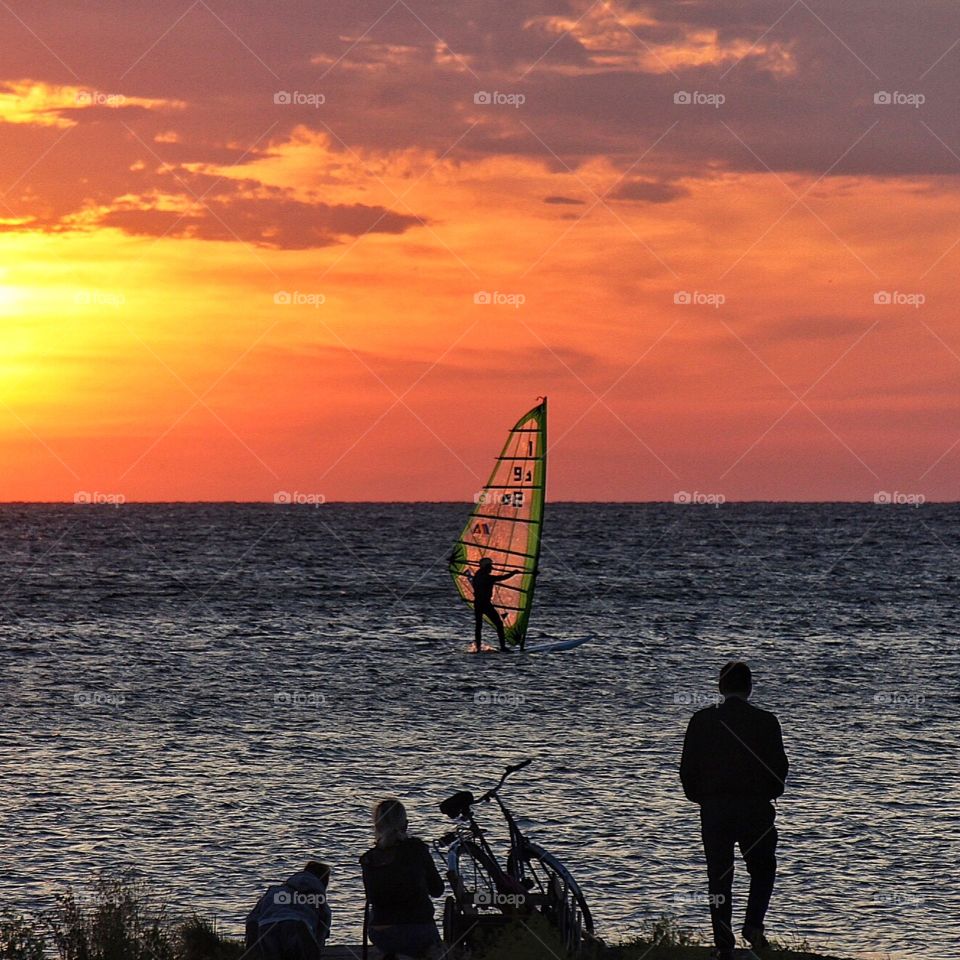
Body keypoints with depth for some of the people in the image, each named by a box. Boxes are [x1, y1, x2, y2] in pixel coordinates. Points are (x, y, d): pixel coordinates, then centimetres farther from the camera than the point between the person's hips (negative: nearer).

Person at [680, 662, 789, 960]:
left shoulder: (702, 721, 0)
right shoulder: (765, 722, -4)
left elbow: (688, 768, 1)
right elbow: (780, 768, -1)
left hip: (713, 808, 1)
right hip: (755, 808, -1)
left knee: (719, 877, 6)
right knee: (763, 870, 16)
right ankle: (753, 924, -4)